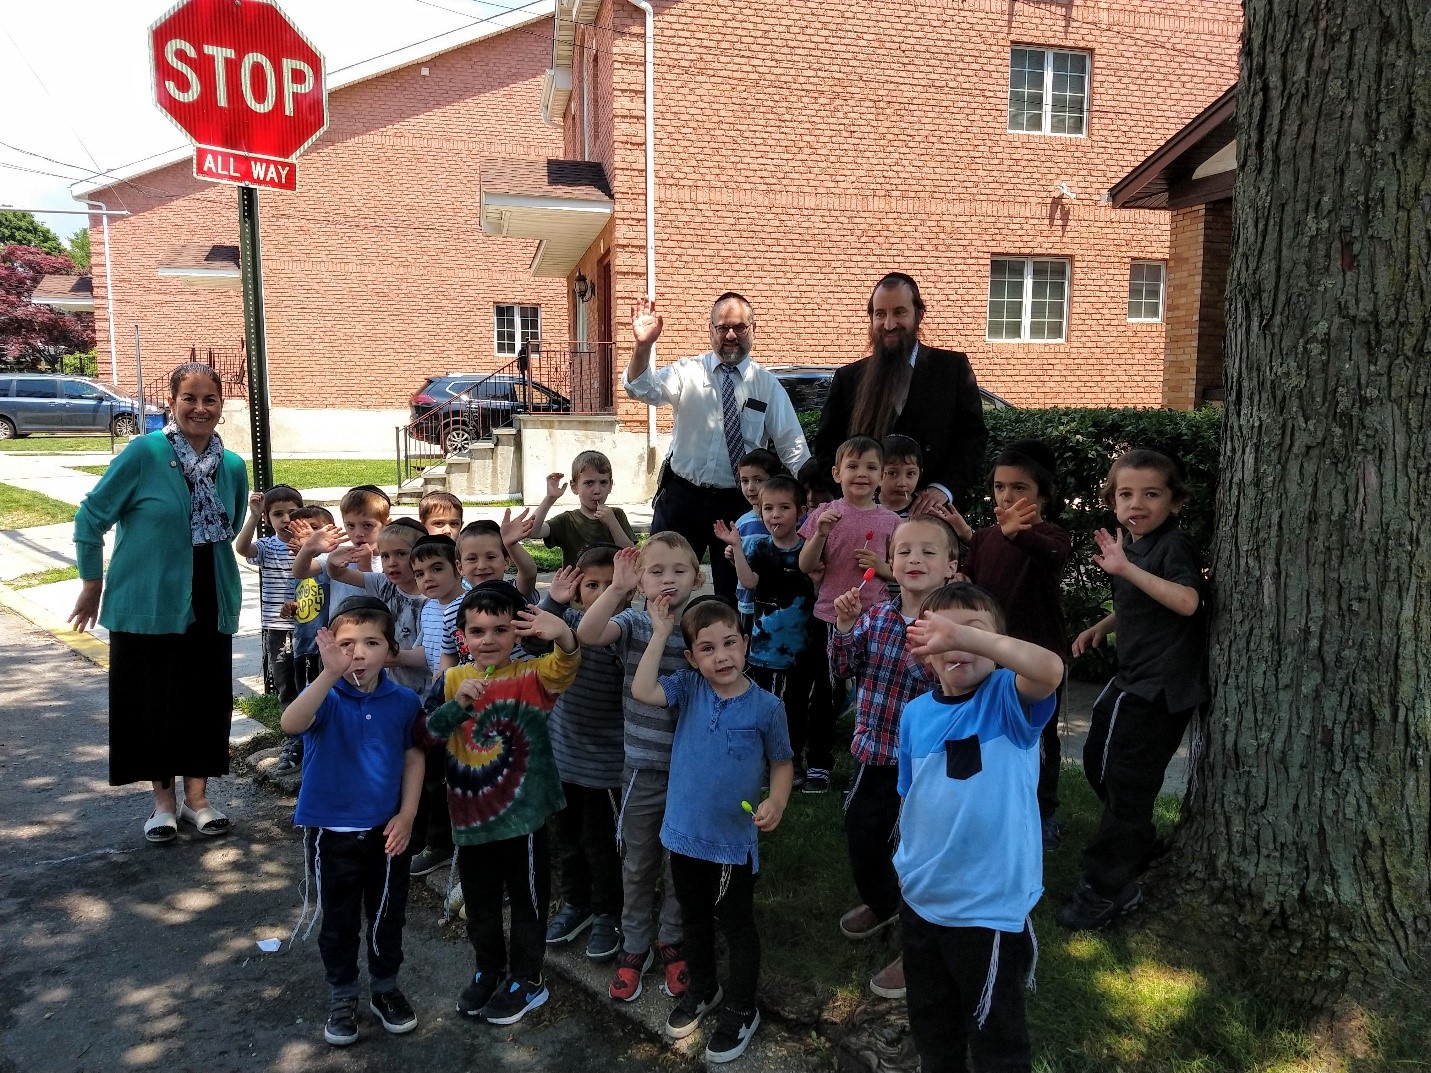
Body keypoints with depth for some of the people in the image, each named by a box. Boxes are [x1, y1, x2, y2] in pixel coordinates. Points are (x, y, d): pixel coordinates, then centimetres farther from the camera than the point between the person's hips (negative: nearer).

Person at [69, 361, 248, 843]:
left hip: (210, 606, 4)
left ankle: (196, 797, 26)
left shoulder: (233, 466, 2)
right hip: (148, 605, -3)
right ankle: (163, 801, 25)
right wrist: (92, 585, 1)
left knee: (207, 703, 8)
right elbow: (91, 518, -5)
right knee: (152, 705, 7)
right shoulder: (144, 452, -12)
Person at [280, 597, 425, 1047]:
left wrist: (407, 815, -5)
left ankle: (386, 989, 38)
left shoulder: (404, 701, -8)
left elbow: (413, 757, 3)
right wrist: (330, 672, -51)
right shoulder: (326, 697, -16)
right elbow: (291, 723, -38)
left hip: (387, 831, 2)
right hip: (331, 832, -2)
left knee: (388, 917, 17)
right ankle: (342, 998, 35)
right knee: (339, 922, 14)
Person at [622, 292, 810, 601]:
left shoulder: (768, 385, 2)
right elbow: (643, 389, -18)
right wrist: (642, 346, -36)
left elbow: (792, 446, 3)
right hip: (682, 497, 0)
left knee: (735, 592, 11)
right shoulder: (688, 372, -1)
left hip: (738, 504, 1)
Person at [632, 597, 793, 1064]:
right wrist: (660, 633, -23)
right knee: (694, 918, 24)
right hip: (685, 833, 3)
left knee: (736, 925, 14)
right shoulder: (688, 688, -7)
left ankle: (740, 1010, 34)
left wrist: (776, 802, -20)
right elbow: (643, 691, -24)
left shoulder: (766, 706, -13)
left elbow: (782, 762, -2)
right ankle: (702, 988, 47)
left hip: (734, 840, -3)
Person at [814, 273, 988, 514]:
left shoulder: (953, 367, 7)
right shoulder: (848, 378, 9)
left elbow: (973, 437, 3)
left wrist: (945, 487, -12)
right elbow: (826, 447, 8)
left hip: (933, 514, 0)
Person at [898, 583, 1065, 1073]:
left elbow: (1050, 669, -40)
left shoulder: (1007, 699, -16)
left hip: (991, 904, -5)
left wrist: (965, 634, -45)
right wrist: (909, 859, 10)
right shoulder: (915, 713, -2)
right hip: (920, 898, 5)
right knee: (930, 1023, 27)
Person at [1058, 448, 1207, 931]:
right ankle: (1137, 842, 42)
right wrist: (1100, 628, 12)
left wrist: (1127, 568, -41)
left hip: (1161, 686, -10)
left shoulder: (1173, 545, -17)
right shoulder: (1130, 545, 8)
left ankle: (1109, 887, 7)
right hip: (1133, 677, 10)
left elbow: (1187, 600, -36)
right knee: (1097, 760, 21)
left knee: (1126, 779, -5)